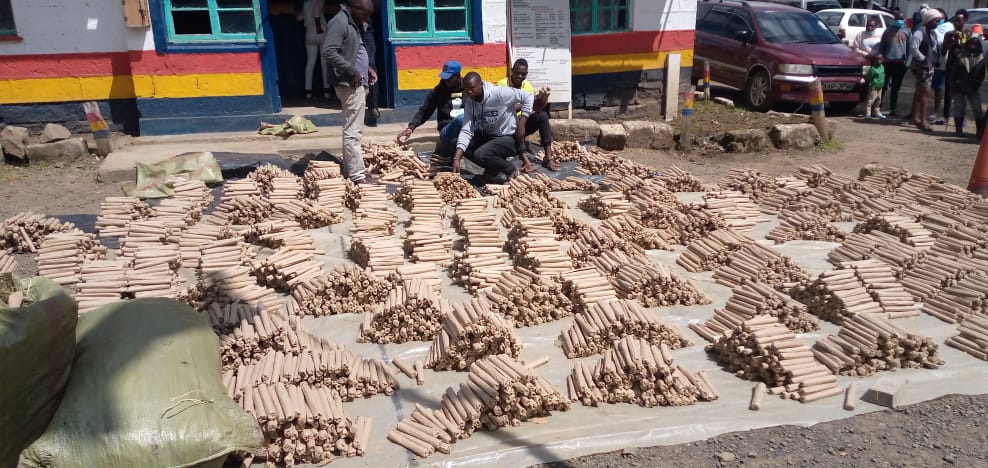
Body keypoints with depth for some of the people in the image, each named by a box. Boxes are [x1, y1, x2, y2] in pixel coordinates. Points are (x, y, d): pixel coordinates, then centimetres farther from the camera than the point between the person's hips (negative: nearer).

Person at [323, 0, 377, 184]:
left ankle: (351, 167, 25)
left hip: (356, 84, 11)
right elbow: (329, 52, -25)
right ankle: (357, 175, -6)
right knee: (353, 132, -8)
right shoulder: (339, 23, -15)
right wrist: (352, 71, -22)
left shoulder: (352, 23, 15)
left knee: (353, 130, 16)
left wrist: (366, 68, 11)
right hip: (350, 85, -11)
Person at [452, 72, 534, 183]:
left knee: (480, 155, -29)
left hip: (509, 137, -7)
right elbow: (466, 131, -13)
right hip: (488, 136, 7)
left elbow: (528, 97, -17)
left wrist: (521, 125, -20)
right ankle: (494, 166, 4)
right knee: (456, 144, -5)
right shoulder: (469, 102, -6)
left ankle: (510, 169, -1)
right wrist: (456, 158, -24)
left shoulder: (498, 93, -24)